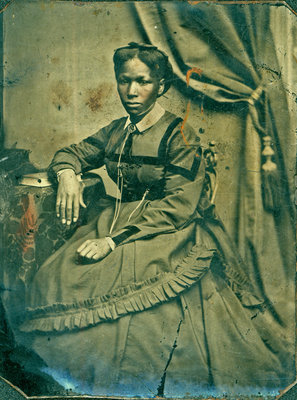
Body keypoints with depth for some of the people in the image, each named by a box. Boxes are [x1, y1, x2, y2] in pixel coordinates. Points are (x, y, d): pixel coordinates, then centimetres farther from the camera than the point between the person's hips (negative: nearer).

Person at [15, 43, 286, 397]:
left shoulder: (179, 135, -9)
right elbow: (71, 152, 22)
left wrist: (116, 238, -26)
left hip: (170, 232, -6)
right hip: (120, 219, 6)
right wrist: (67, 173, -5)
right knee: (56, 277, -16)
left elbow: (178, 205, -18)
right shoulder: (116, 132, 11)